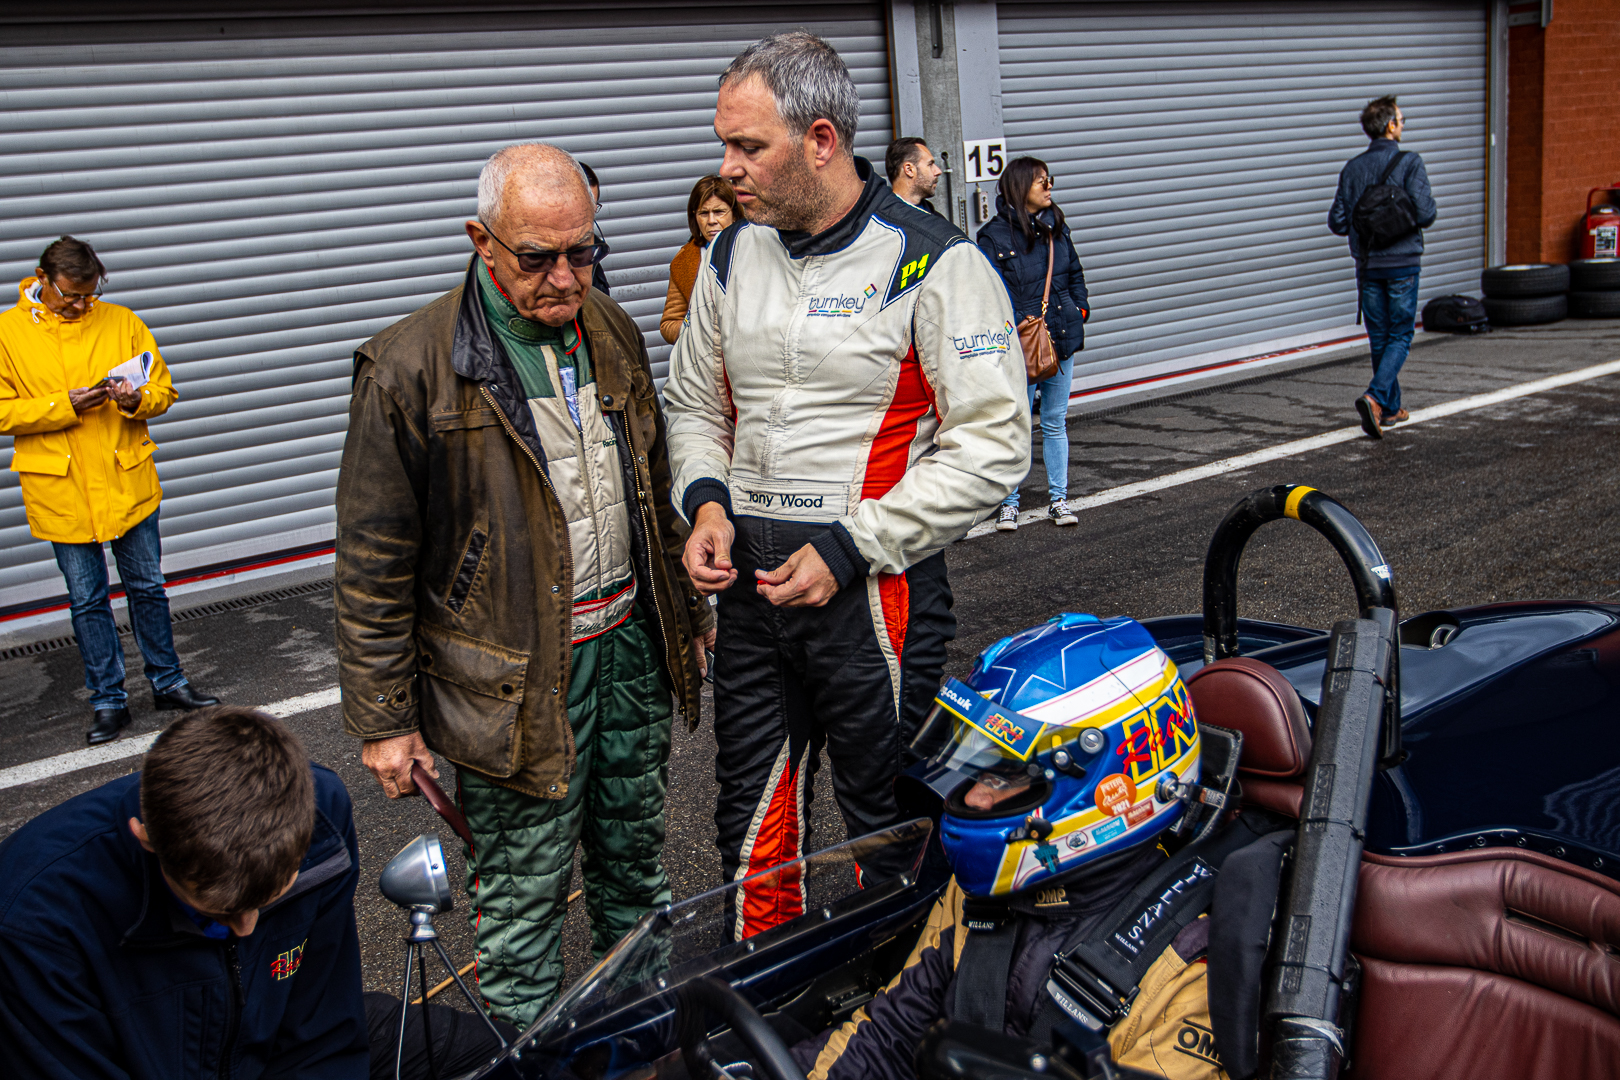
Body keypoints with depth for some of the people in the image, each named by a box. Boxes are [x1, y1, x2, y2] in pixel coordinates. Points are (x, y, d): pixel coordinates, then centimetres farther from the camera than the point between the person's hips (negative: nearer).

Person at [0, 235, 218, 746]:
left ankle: (167, 681, 26)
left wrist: (138, 399, -16)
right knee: (87, 598, 7)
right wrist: (64, 406, -18)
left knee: (148, 585, 11)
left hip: (129, 482, 2)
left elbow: (164, 390, 7)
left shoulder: (121, 322, 3)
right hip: (63, 491, -1)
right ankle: (108, 700, 18)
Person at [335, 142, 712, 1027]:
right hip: (515, 677, -6)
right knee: (522, 898, 6)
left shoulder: (611, 331, 5)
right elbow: (374, 564, -11)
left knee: (635, 862, 21)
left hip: (632, 644, 6)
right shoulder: (411, 369, -15)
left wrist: (690, 606, 19)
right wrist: (383, 719, -9)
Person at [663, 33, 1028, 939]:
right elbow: (694, 403, 20)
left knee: (886, 828, 10)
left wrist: (849, 548, -17)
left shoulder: (935, 265, -11)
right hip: (752, 586, 6)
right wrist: (707, 500, -1)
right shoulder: (732, 258, 8)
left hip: (877, 591, -5)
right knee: (752, 824, 15)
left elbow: (994, 444, -13)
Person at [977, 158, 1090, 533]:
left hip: (1062, 340, 6)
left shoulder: (1057, 228, 11)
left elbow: (1075, 274, 21)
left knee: (1056, 423, 12)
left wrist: (1080, 309, 7)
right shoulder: (995, 235, -9)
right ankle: (1008, 501, 13)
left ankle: (1059, 499, 19)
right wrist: (1018, 323, -22)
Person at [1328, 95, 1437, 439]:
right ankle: (1375, 397, -18)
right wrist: (1433, 210, 7)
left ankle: (1391, 408, 20)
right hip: (1403, 262, -4)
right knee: (1400, 336, 3)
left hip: (1367, 264, 4)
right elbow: (1425, 213, -16)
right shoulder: (1410, 163, -10)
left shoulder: (1353, 168, 2)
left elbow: (1338, 222, -1)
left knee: (1379, 338, 12)